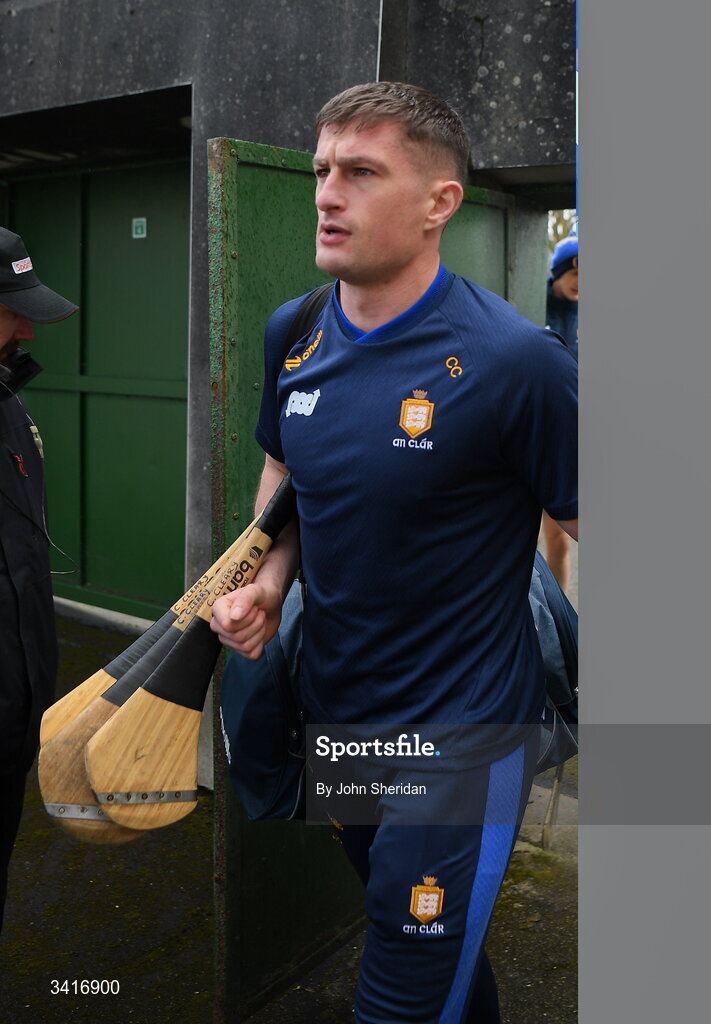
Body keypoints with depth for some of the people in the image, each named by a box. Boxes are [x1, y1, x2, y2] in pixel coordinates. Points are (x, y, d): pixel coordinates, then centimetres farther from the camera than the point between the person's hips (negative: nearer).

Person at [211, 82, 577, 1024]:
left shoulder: (515, 361, -22)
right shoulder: (291, 333, -2)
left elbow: (586, 531, -15)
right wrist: (268, 583, -2)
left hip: (461, 737, -6)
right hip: (331, 709, 6)